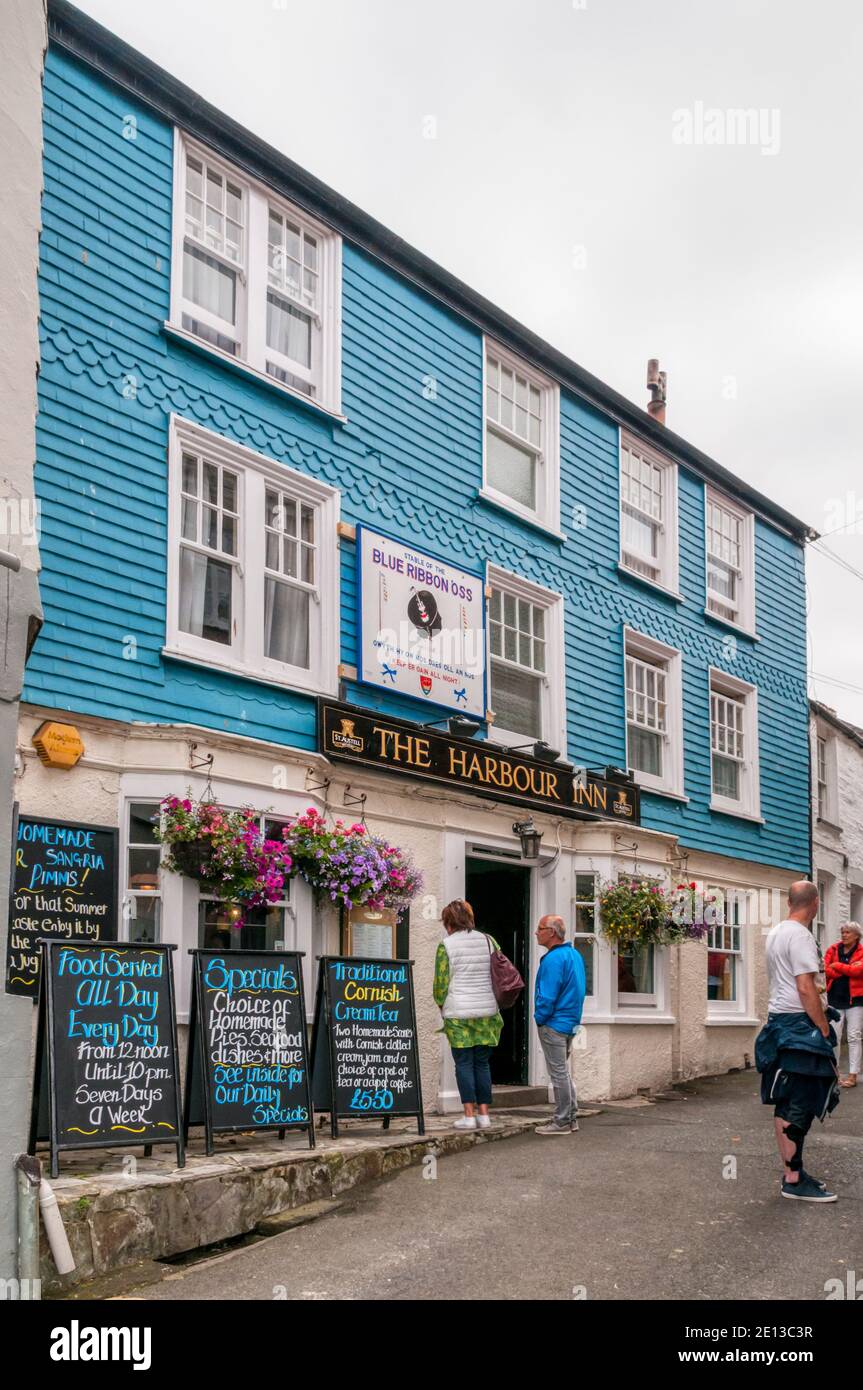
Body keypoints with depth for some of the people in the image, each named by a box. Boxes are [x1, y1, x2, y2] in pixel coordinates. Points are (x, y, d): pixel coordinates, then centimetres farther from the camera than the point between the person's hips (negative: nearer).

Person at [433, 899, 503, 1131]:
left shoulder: (446, 946, -5)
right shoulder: (488, 941, 7)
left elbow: (440, 983, -6)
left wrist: (441, 1006, 10)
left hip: (458, 1013, -4)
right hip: (487, 1012, 4)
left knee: (464, 1063, 2)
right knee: (482, 1063, 10)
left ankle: (469, 1115, -2)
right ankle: (484, 1114, 9)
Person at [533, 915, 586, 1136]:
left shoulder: (554, 959, -20)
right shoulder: (574, 954, 11)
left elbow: (548, 996, -23)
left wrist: (540, 1018, -9)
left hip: (554, 1024, -10)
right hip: (571, 1022, 10)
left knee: (558, 1073, -3)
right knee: (564, 1071, 18)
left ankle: (562, 1122, 3)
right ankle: (571, 1117, 22)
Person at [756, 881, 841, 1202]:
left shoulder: (775, 933, 14)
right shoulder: (800, 936, -15)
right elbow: (805, 989, -19)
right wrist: (825, 1030, -14)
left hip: (778, 1019, 10)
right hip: (799, 1025, -10)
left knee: (787, 1105, 12)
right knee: (800, 1107, -6)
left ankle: (792, 1172, 18)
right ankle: (794, 1179, -4)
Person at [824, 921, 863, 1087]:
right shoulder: (833, 949, 6)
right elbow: (827, 970, -7)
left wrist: (837, 966, -11)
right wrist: (848, 970, -15)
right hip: (835, 998, 2)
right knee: (834, 1036, 3)